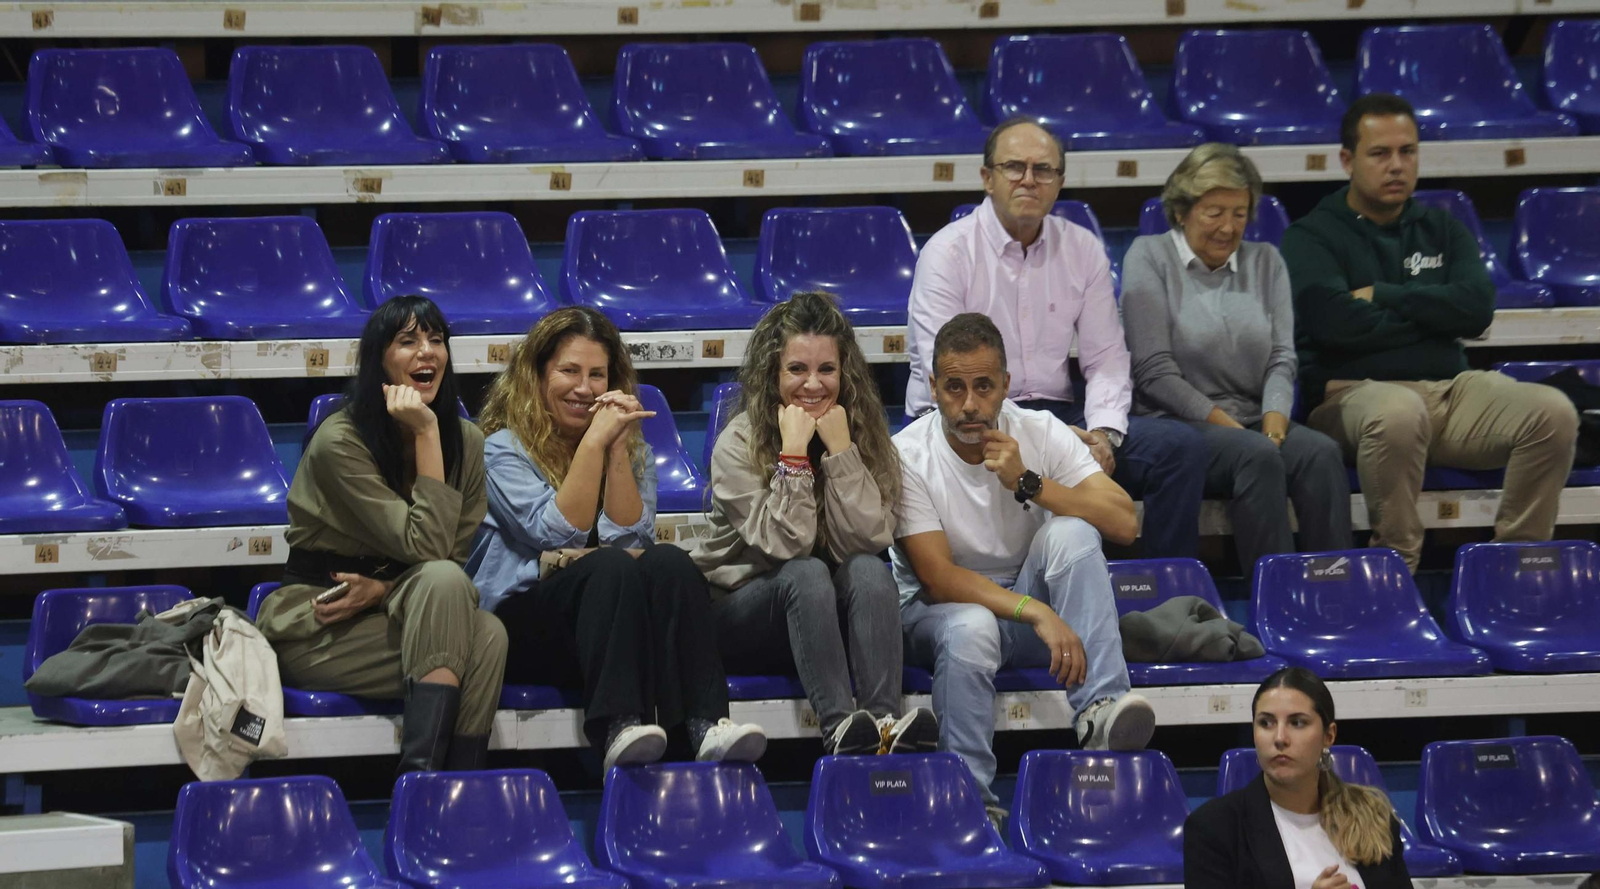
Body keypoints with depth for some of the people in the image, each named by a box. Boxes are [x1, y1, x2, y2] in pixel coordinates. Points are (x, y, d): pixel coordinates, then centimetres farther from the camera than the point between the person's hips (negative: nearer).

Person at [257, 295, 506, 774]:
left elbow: (457, 558, 3)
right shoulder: (339, 441, -15)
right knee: (441, 580, -32)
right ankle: (423, 770, -38)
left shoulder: (466, 441, 4)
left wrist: (383, 589, -15)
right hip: (313, 627, -5)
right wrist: (426, 435, -22)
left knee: (488, 635, -29)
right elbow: (426, 547, -21)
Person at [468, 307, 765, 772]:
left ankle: (707, 724, -47)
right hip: (523, 621, -4)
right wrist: (593, 442, -11)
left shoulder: (633, 450, 19)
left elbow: (628, 535, 2)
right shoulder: (504, 450, 5)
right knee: (611, 567, -34)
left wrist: (618, 448, -5)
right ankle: (618, 727, -52)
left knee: (669, 562, -29)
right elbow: (558, 533, -9)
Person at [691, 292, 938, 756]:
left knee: (869, 569, -28)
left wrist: (840, 449, -19)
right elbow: (786, 546, -21)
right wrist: (793, 452, -23)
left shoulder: (863, 435, -1)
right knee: (806, 574, -33)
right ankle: (840, 727, -47)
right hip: (739, 610, -3)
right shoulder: (739, 444, -11)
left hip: (830, 615, 3)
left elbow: (867, 539, -15)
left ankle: (883, 721, -44)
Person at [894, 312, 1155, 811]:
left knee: (1071, 532, -27)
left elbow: (1124, 524, -15)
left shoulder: (1040, 432, -6)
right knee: (970, 628, -39)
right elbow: (938, 578, -21)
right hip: (942, 607, -3)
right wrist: (1037, 613, -32)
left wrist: (1028, 483, -25)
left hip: (1026, 593, 3)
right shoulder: (908, 456, -14)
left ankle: (1099, 711, -36)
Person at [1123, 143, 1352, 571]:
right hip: (1177, 424, -4)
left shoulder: (1266, 262, 18)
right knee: (1258, 455, -34)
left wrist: (1275, 415, -10)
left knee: (1322, 452, -27)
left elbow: (1282, 356, 10)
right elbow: (1155, 371, -5)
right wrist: (1221, 421, -12)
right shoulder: (1150, 257, 3)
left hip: (1254, 423, 5)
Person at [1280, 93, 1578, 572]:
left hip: (1450, 388, 5)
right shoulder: (1311, 238, 6)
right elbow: (1334, 320, -12)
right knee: (1400, 411, -42)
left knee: (1552, 412, -22)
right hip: (1355, 391, -5)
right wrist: (1428, 313, 1)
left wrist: (1384, 296, -3)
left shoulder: (1441, 229, 20)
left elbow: (1477, 307, 2)